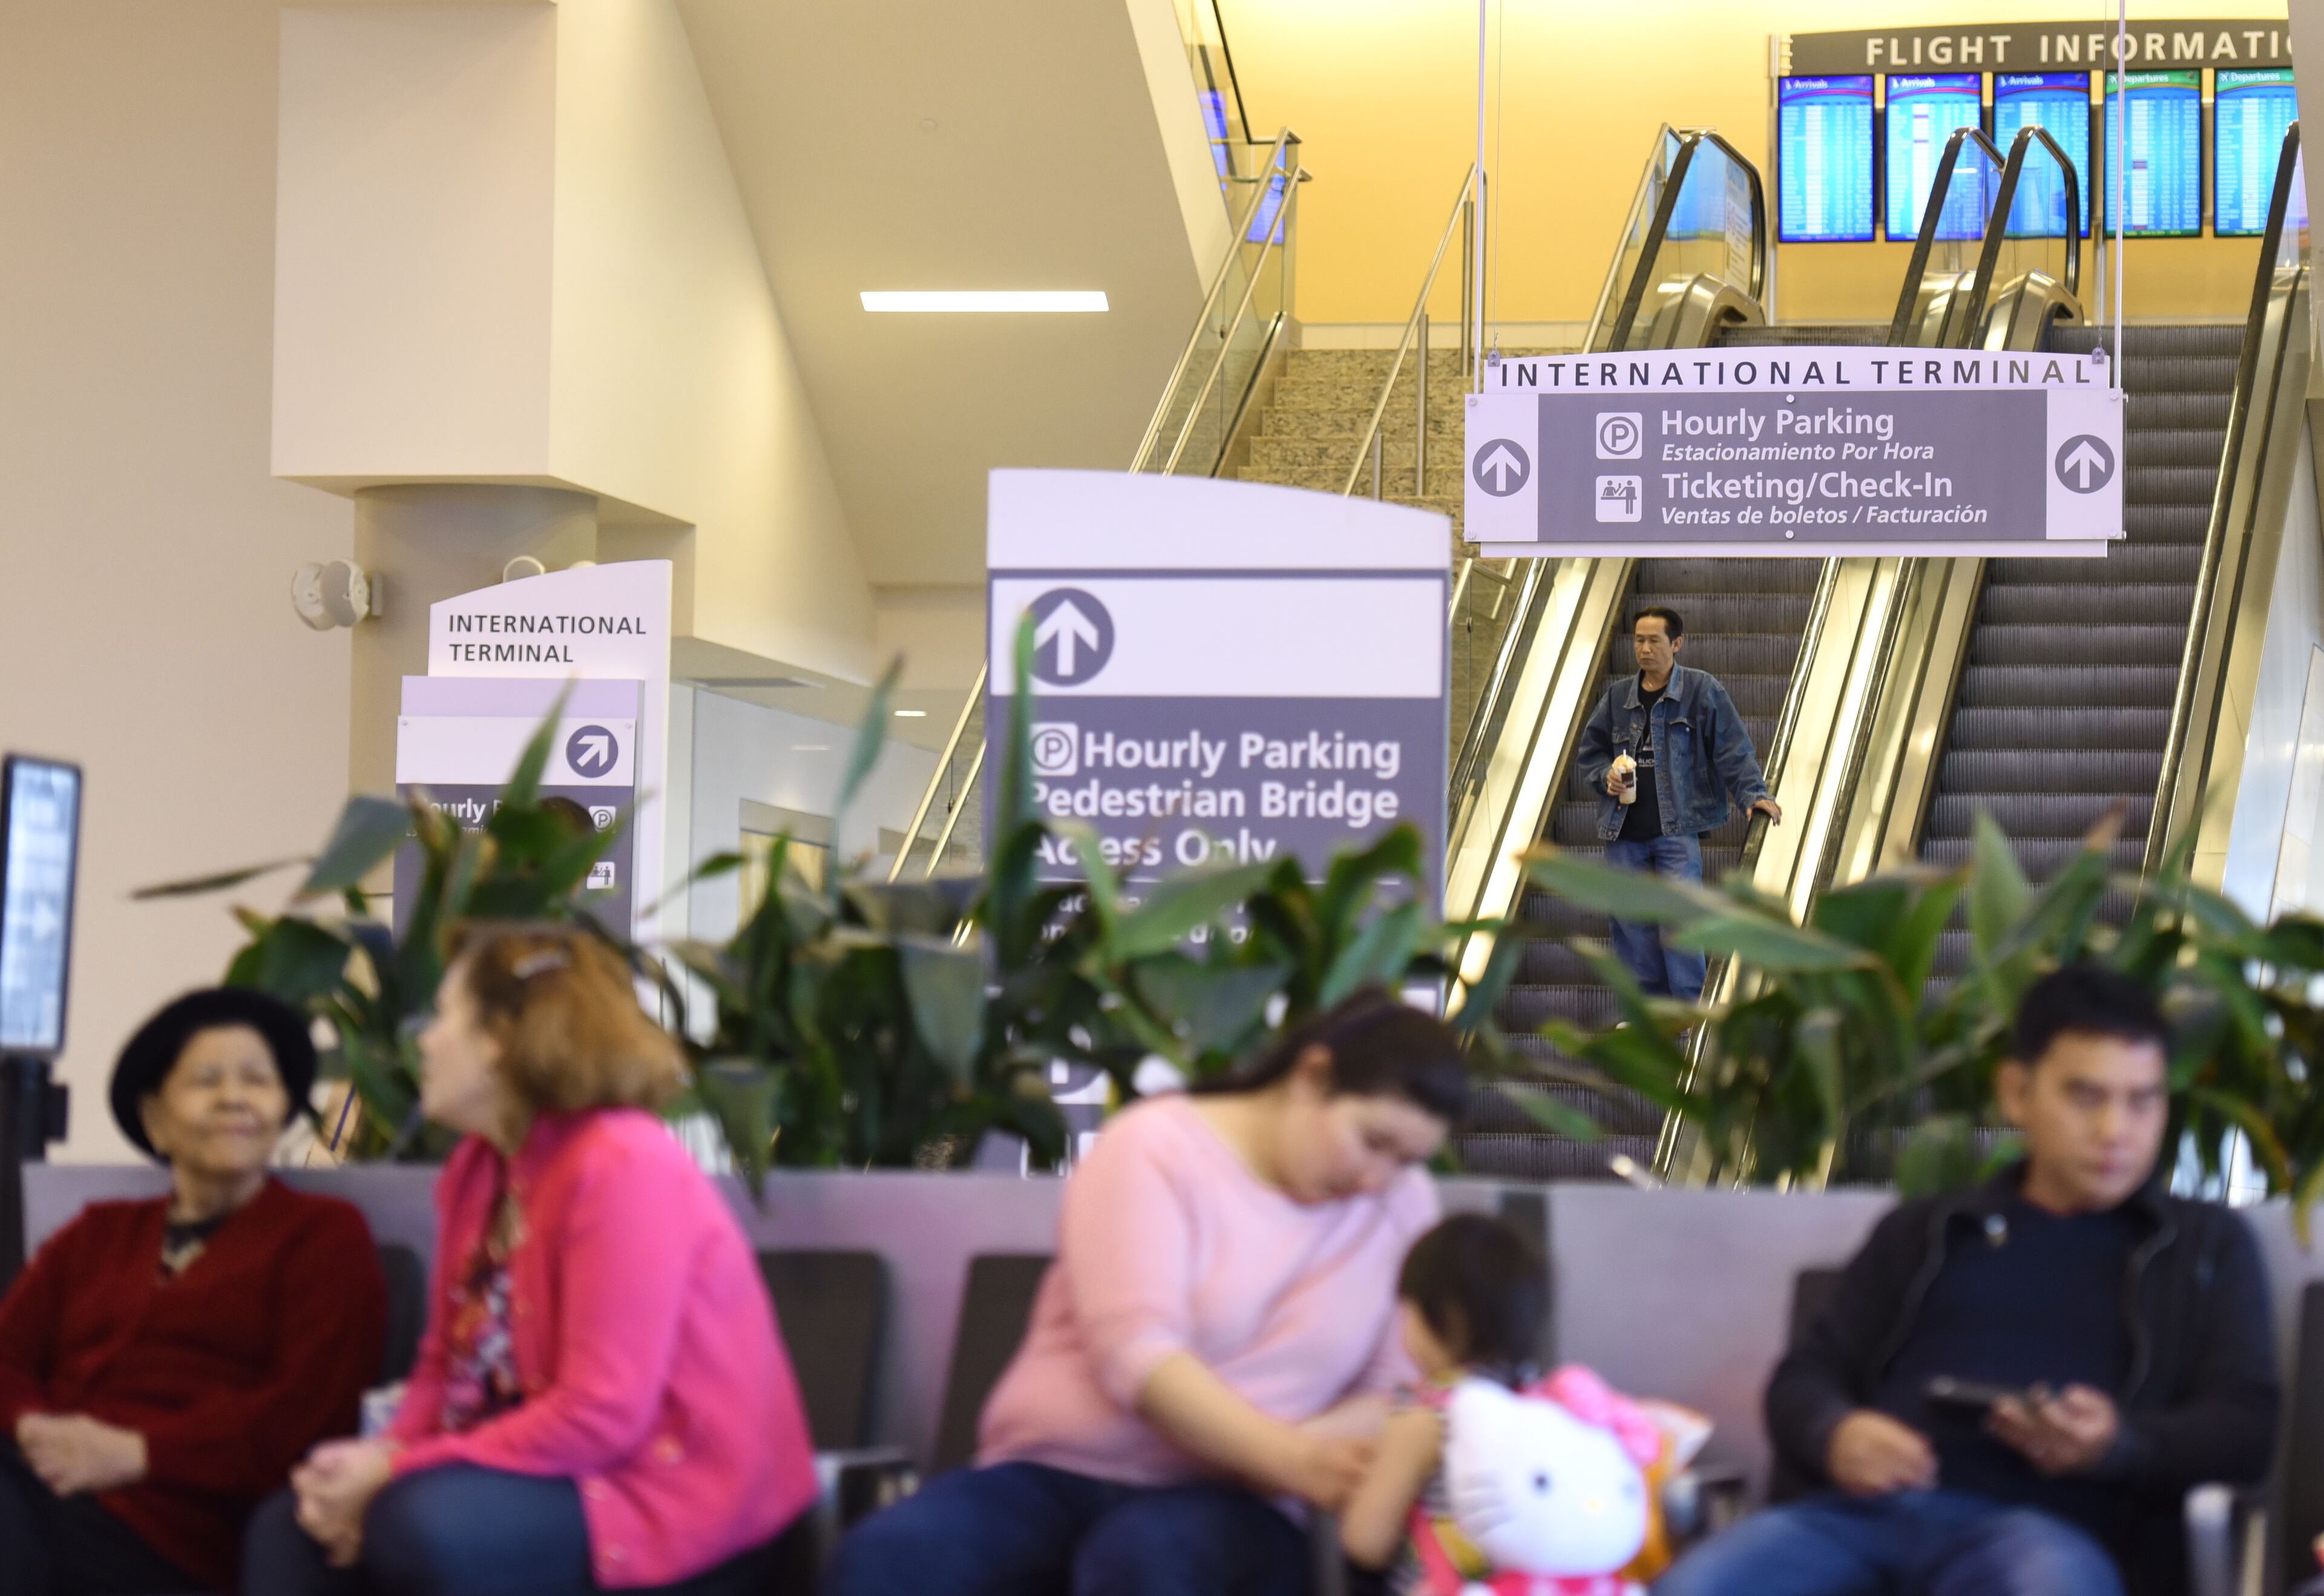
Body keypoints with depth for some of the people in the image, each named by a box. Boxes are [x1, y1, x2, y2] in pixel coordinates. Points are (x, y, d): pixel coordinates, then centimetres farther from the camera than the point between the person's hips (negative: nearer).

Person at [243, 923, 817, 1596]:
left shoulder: (624, 1168, -20)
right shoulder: (476, 1168, 9)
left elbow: (599, 1415, -25)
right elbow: (447, 1364, 13)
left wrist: (395, 1475, -21)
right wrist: (385, 1457, -10)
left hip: (675, 1501, -9)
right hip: (555, 1469, 9)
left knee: (422, 1525, -32)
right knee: (289, 1528, 1)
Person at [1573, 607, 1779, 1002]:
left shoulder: (1703, 690, 2)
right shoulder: (1618, 696, 14)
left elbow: (1732, 750, -3)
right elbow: (1588, 752, 23)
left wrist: (1754, 794, -16)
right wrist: (1605, 776, 2)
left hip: (1678, 827, -4)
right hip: (1624, 832, 5)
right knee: (1630, 924, 5)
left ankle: (1688, 1012, -8)